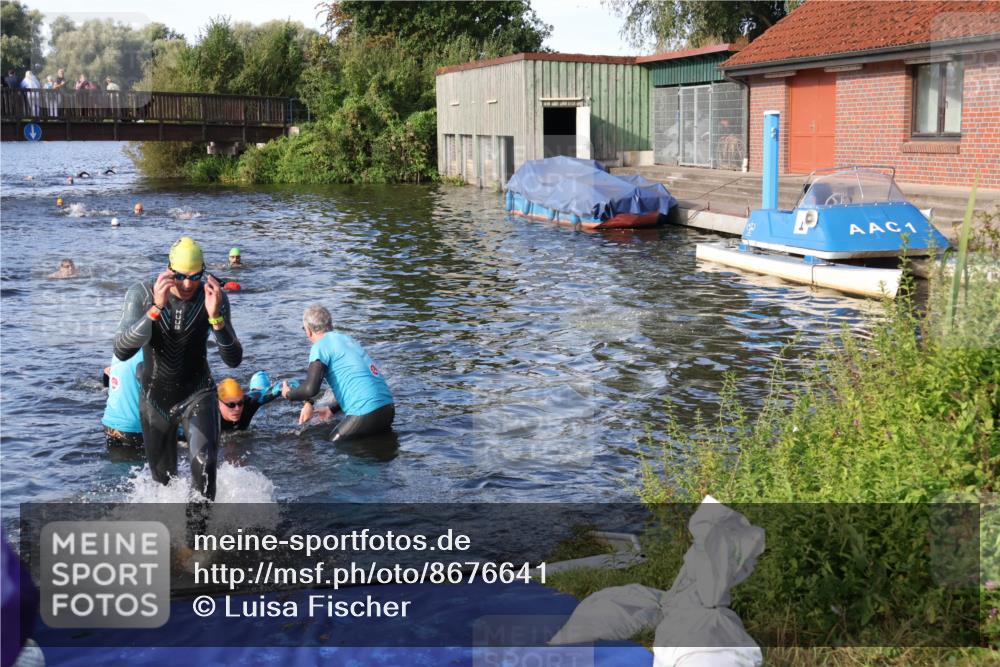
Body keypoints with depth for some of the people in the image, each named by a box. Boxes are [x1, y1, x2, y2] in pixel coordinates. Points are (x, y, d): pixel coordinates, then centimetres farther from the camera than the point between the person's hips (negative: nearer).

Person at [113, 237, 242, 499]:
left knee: (205, 462, -29)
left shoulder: (213, 296, -16)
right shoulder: (141, 294, -17)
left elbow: (234, 360, -20)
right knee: (163, 480, 16)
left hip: (197, 394, -1)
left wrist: (216, 317, -37)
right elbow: (122, 352, -29)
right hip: (155, 398, 1)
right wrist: (156, 308, -40)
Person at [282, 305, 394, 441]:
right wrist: (331, 410, 35)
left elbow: (310, 389, -13)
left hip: (366, 413, -8)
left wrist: (288, 394, 7)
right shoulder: (347, 339, 22)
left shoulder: (321, 346, -3)